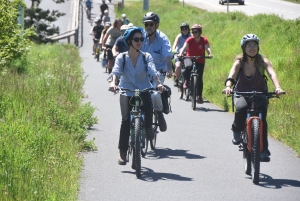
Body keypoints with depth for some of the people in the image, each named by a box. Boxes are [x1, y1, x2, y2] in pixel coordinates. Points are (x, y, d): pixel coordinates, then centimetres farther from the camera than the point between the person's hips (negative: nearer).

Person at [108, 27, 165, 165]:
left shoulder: (146, 57, 3)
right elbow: (116, 71, -15)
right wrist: (113, 82, -37)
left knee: (148, 107, -33)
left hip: (144, 90, 0)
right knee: (126, 120, -20)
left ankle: (148, 127, 1)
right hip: (127, 92, 0)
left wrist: (158, 83, -33)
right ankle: (122, 152, -10)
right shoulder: (121, 58, 1)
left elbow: (152, 71, -13)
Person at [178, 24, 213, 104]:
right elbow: (184, 47, -29)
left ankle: (199, 96, 1)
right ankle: (186, 81, -8)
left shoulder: (204, 40, -11)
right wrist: (181, 53, -49)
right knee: (188, 68, -34)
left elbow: (207, 48, -26)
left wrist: (210, 54, -49)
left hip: (200, 61, 1)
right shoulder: (190, 40, -14)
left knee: (199, 78, -7)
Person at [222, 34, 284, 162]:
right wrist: (228, 87, -49)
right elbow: (231, 76, -26)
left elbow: (272, 74, -30)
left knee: (262, 117, -24)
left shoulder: (263, 61, -13)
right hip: (241, 94, 0)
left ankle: (264, 150, -14)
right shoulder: (239, 62, -11)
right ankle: (237, 131, -6)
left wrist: (277, 87, -50)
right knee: (241, 108, -34)